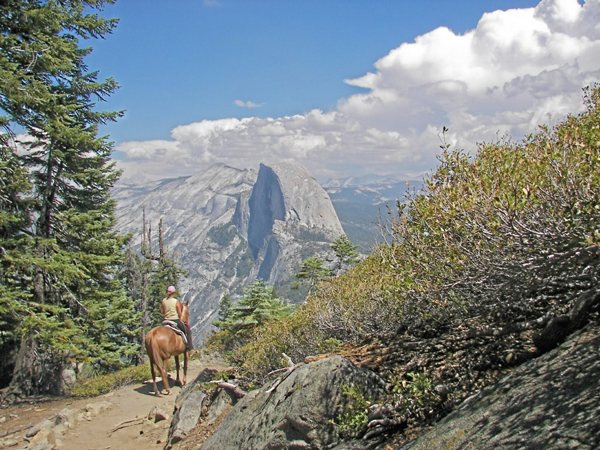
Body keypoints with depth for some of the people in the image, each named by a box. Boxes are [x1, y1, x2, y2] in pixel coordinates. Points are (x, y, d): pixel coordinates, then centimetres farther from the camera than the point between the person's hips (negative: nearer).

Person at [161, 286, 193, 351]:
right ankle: (189, 348, 5)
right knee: (188, 331, 11)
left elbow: (161, 312, 5)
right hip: (175, 320, -5)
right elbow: (179, 314, -11)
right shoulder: (176, 301, -14)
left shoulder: (163, 301, -2)